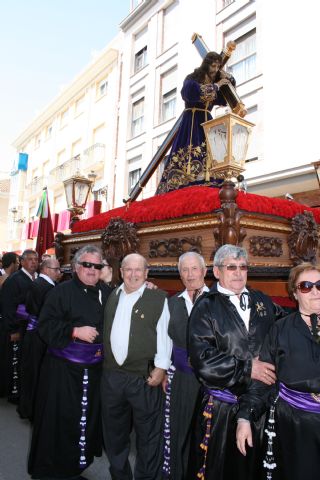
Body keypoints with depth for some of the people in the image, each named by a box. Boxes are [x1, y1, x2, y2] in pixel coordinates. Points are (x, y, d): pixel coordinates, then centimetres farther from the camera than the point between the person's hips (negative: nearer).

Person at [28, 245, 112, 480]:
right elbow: (46, 325, -11)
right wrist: (75, 331, -23)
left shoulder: (107, 293, 6)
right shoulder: (62, 291, -9)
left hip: (95, 369, 5)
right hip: (64, 369, -5)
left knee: (88, 417, 16)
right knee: (60, 419, 6)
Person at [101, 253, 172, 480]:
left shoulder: (158, 298, -9)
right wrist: (103, 355, 14)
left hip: (145, 377, -5)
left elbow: (164, 335, -9)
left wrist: (161, 368, -12)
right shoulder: (113, 296, 8)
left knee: (148, 435, 10)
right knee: (114, 432, 22)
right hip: (111, 374, 6)